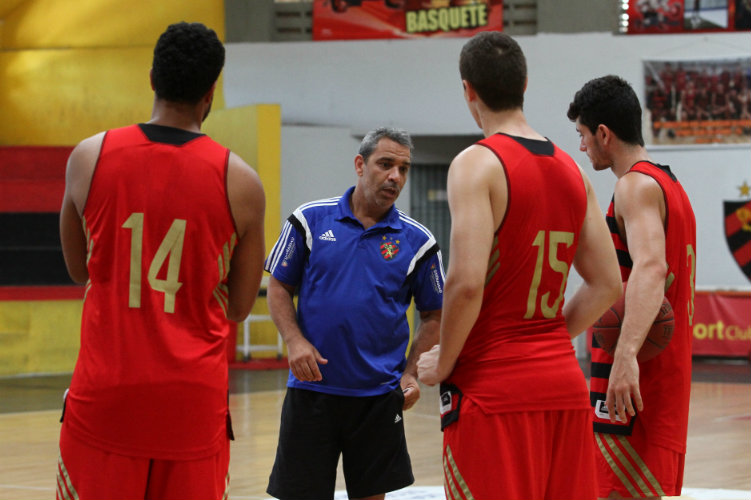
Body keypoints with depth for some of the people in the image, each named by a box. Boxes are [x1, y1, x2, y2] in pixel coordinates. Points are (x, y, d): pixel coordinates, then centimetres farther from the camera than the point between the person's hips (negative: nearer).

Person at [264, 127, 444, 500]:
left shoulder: (418, 241, 2)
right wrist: (294, 341, -10)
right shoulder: (310, 220, 1)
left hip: (379, 395, 1)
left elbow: (434, 316, 8)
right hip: (312, 386, -1)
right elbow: (278, 288, 6)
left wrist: (412, 373, -5)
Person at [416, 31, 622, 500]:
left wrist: (444, 363, -7)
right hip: (565, 384, 7)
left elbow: (467, 282, -20)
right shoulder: (572, 170, 11)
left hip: (493, 388, -6)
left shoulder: (478, 164, -10)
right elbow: (607, 285, 12)